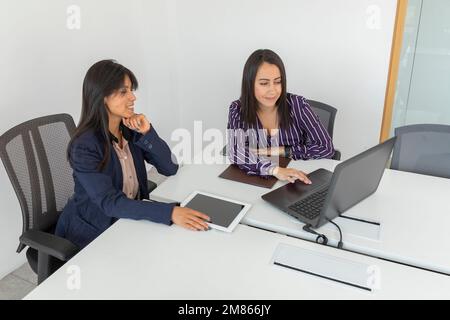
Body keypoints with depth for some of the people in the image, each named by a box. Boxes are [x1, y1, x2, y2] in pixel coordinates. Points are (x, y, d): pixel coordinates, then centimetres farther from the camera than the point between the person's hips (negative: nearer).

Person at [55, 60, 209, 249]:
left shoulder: (131, 129, -4)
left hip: (130, 222, 5)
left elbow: (170, 168, -5)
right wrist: (169, 212, -38)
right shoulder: (84, 146, -21)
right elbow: (110, 203, -28)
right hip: (93, 233, -5)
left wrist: (147, 133, -20)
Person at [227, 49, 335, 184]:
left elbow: (326, 147, -10)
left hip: (296, 184, 0)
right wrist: (275, 169, -37)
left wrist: (278, 151, -14)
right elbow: (235, 152, -21)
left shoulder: (297, 105, -10)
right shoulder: (238, 109, -8)